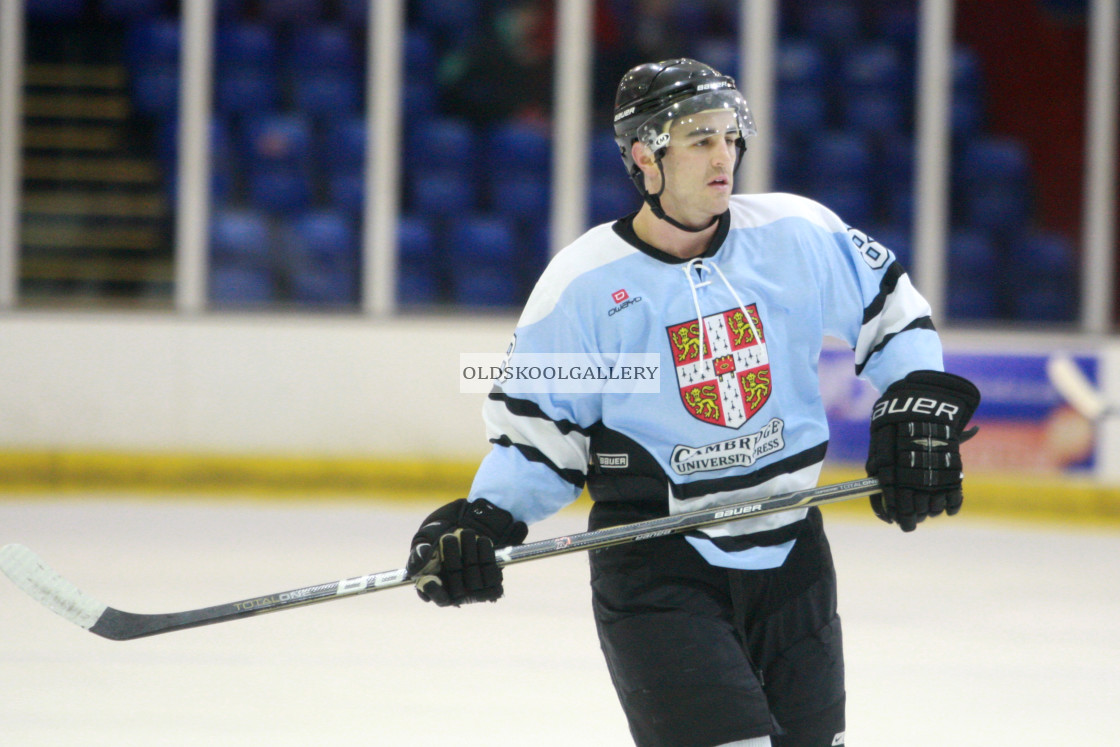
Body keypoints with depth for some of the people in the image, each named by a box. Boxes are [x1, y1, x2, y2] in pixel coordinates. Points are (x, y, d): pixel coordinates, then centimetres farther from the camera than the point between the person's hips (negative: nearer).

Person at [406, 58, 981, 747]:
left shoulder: (799, 234, -3)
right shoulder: (585, 282, -9)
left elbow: (889, 305, 12)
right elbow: (536, 422, -2)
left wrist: (918, 407, 0)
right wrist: (482, 521, -15)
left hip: (790, 551, 4)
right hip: (653, 560, -4)